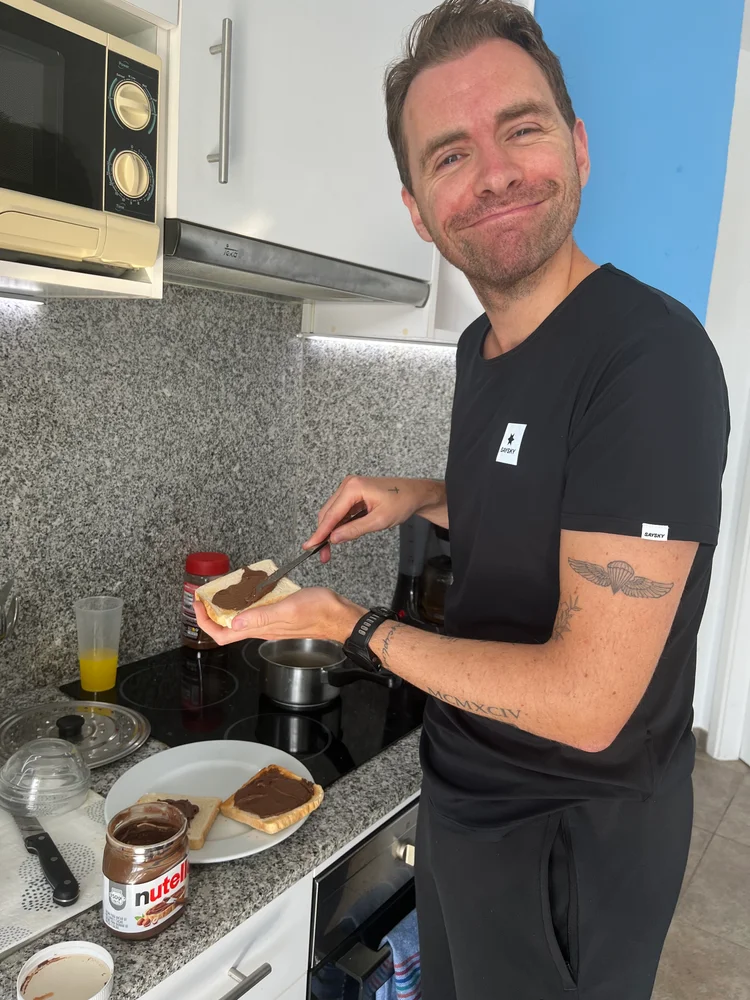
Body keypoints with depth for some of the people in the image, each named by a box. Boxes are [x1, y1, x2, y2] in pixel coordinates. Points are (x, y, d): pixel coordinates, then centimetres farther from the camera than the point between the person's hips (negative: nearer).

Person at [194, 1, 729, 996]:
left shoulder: (650, 355, -28)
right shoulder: (481, 346, 0)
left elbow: (586, 703, -29)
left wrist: (352, 624, -20)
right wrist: (421, 497, -2)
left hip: (572, 840, -7)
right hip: (463, 792, 8)